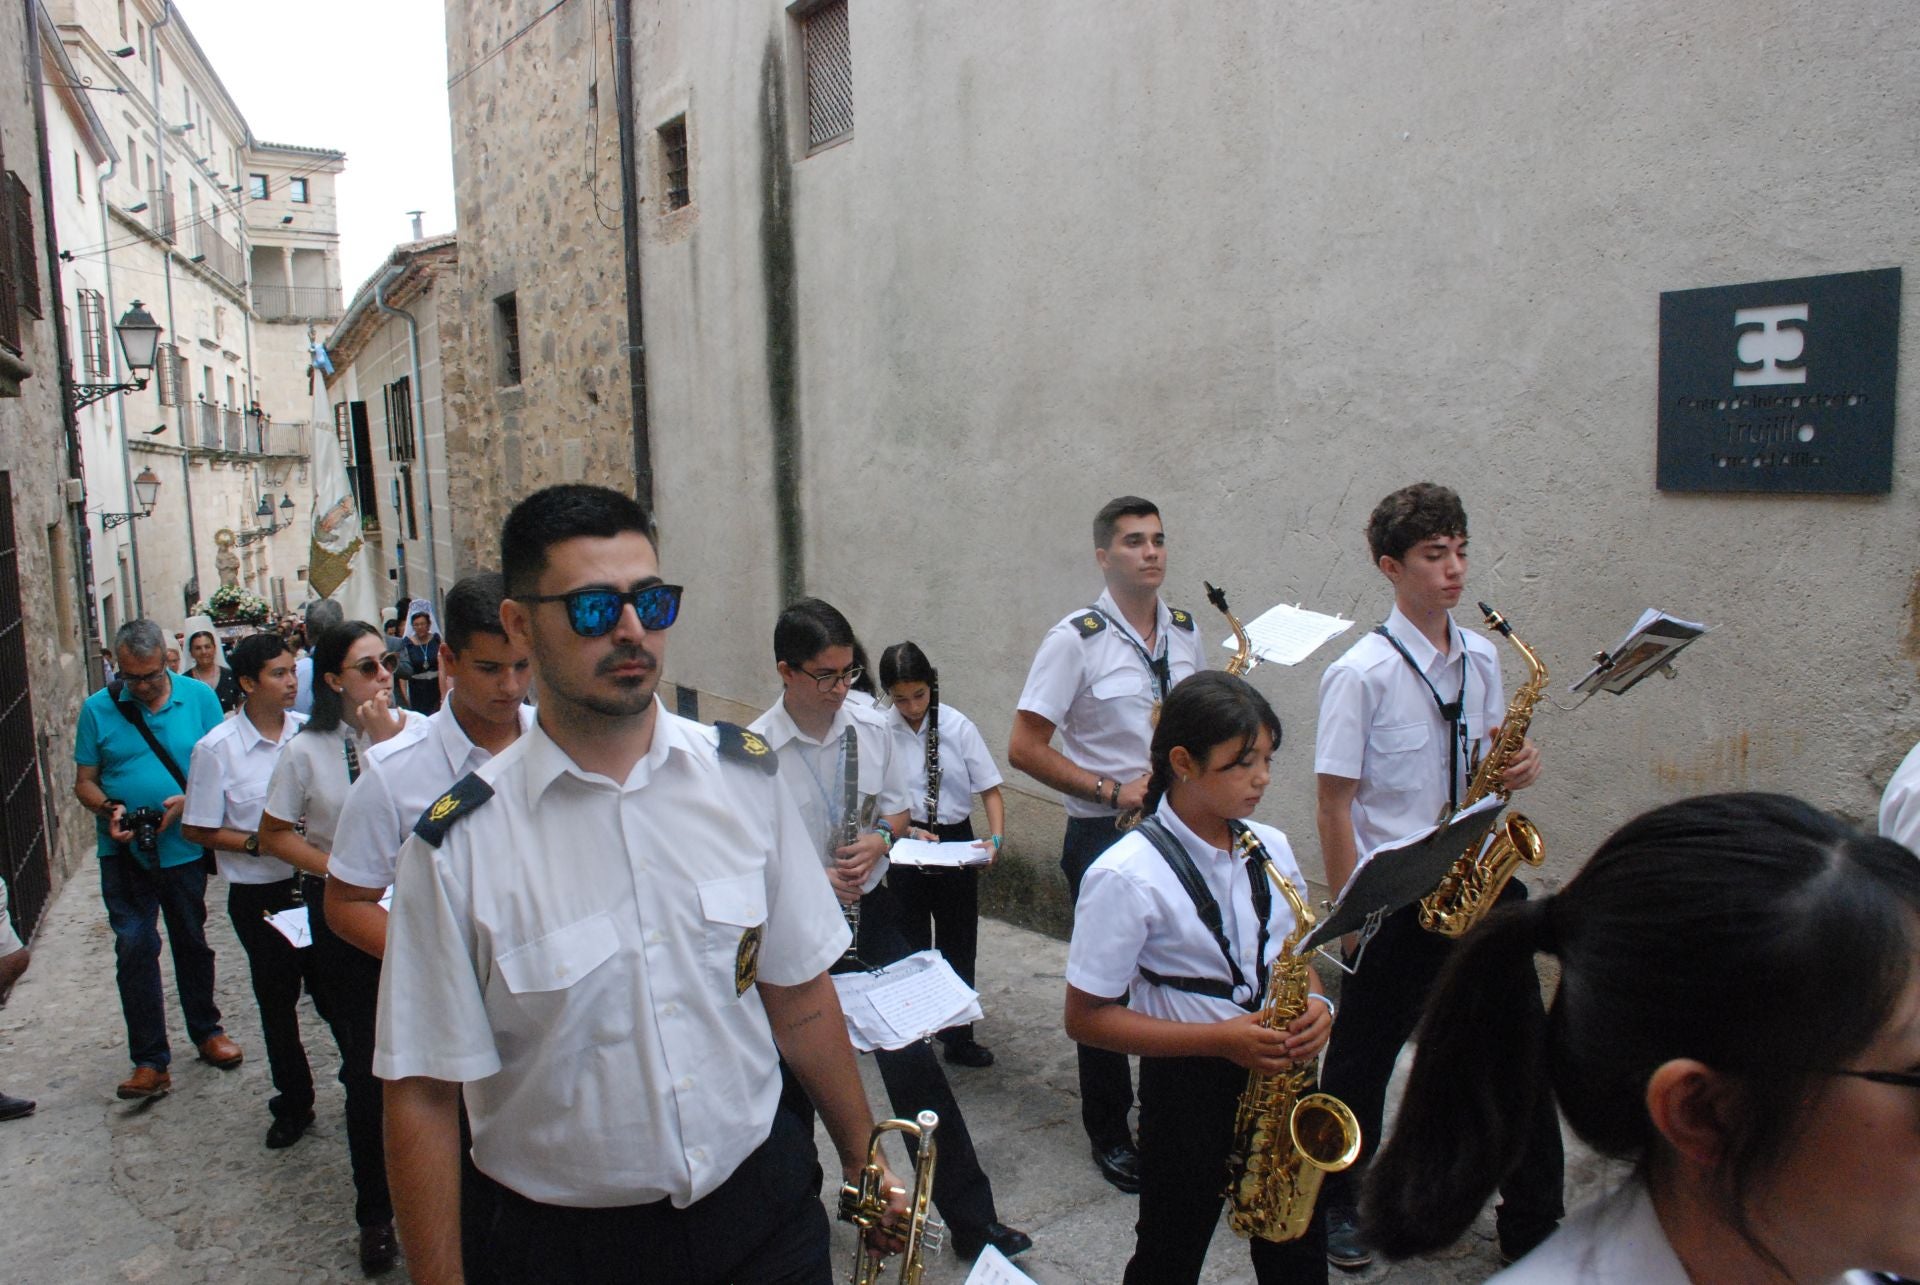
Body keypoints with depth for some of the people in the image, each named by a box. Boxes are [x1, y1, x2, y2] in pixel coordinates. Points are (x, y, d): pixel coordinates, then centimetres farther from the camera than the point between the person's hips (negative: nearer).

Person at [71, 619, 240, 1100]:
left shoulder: (198, 696, -3)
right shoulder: (97, 708, -2)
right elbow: (84, 782, 2)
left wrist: (188, 801, -18)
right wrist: (110, 809, -17)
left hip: (186, 847, 0)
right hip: (124, 851, 0)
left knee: (192, 942, 15)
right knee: (134, 948, -3)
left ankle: (206, 1031, 32)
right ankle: (150, 1061, 6)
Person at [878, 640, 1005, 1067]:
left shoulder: (959, 726, -9)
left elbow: (989, 789, -5)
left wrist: (995, 838, -20)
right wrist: (908, 831, -21)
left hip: (956, 845, 1)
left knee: (959, 945, 10)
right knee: (911, 945, 10)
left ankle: (958, 1035, 25)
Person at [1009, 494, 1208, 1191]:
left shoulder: (1186, 632, 7)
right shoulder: (1076, 639, -12)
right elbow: (1023, 748, -14)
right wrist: (1112, 791, -19)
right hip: (1105, 837, -5)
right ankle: (1108, 1133, 23)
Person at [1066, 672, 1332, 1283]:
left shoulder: (1270, 848, -1)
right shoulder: (1127, 876, -20)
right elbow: (1086, 1017, -17)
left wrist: (1315, 1004, -9)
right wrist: (1220, 1038, -23)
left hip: (1278, 1071, 5)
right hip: (1188, 1086, -5)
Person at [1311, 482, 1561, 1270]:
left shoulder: (1481, 658, 6)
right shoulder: (1360, 674, -14)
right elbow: (1333, 805, -13)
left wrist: (1516, 764, -5)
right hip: (1396, 902, -5)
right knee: (1365, 1057, 11)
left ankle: (1534, 1225, 29)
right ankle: (1333, 1203, 34)